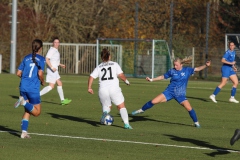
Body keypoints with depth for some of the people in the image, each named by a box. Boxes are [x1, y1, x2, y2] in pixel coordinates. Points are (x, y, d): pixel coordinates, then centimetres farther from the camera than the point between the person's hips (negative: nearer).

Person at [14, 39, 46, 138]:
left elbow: (18, 73, 9)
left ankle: (24, 132, 3)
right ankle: (24, 102, -20)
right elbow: (40, 73, -15)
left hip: (23, 87, 6)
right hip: (33, 88, -6)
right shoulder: (41, 59, -4)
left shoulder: (26, 58, 10)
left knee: (27, 111, 14)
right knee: (37, 112, 4)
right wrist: (42, 81, 4)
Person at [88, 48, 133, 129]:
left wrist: (89, 88, 10)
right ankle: (126, 123, -9)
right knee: (121, 107, 7)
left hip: (103, 90, 2)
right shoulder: (114, 64, 8)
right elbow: (121, 75, -2)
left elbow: (91, 77, 4)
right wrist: (126, 81, 15)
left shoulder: (99, 67, 14)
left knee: (107, 107, 20)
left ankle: (105, 112, -16)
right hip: (114, 89, -2)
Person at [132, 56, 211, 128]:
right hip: (170, 92, 1)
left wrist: (206, 65, -17)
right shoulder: (172, 71, -1)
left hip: (180, 95, -1)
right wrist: (151, 80, 8)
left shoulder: (187, 70, -3)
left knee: (189, 108, -15)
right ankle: (141, 110, 15)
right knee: (153, 101, -8)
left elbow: (197, 69, -2)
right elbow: (163, 77, 10)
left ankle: (196, 122, 8)